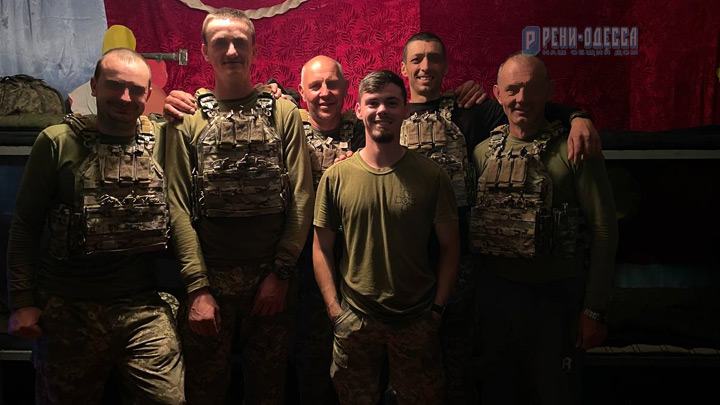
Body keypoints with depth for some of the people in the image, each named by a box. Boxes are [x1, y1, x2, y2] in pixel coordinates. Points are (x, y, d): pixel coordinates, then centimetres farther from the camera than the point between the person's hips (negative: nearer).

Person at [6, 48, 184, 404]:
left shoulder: (161, 138, 3)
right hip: (67, 309, 0)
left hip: (142, 310, 1)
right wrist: (22, 301, -3)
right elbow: (25, 227, 2)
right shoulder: (58, 142, -1)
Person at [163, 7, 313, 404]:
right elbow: (179, 206, -2)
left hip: (272, 275, 0)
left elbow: (302, 197, -1)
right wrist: (197, 286, -10)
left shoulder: (283, 112, 4)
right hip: (209, 277, 0)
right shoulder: (188, 118, 4)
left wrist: (281, 271, -7)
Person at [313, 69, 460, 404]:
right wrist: (334, 308, -5)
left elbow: (449, 247, 0)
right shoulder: (336, 176, -4)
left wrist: (438, 306, -4)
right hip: (354, 319, 1)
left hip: (417, 320, 0)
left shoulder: (431, 176, -6)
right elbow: (322, 247, 1)